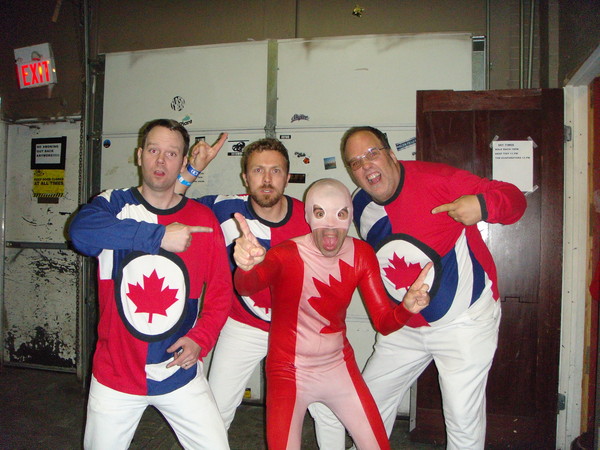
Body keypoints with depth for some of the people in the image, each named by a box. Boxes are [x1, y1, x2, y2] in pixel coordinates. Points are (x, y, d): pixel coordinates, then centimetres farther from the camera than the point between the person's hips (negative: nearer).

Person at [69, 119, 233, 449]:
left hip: (180, 374, 1)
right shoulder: (114, 205, -4)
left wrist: (201, 339, -12)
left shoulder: (203, 220, -1)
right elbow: (81, 230, -27)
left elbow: (220, 290, 2)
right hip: (115, 376, 0)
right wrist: (159, 236, -29)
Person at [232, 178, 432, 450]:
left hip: (339, 366, 4)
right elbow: (247, 286, -42)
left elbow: (383, 322, -5)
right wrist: (247, 266, -65)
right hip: (289, 373, -3)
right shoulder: (286, 254, -20)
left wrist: (407, 307, -27)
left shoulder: (361, 254, -7)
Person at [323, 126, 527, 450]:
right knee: (369, 401, 15)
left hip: (463, 322, -5)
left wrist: (482, 205, -39)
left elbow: (513, 198, -18)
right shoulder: (360, 205, 0)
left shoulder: (434, 179, -20)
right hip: (404, 327, 6)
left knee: (463, 421, 1)